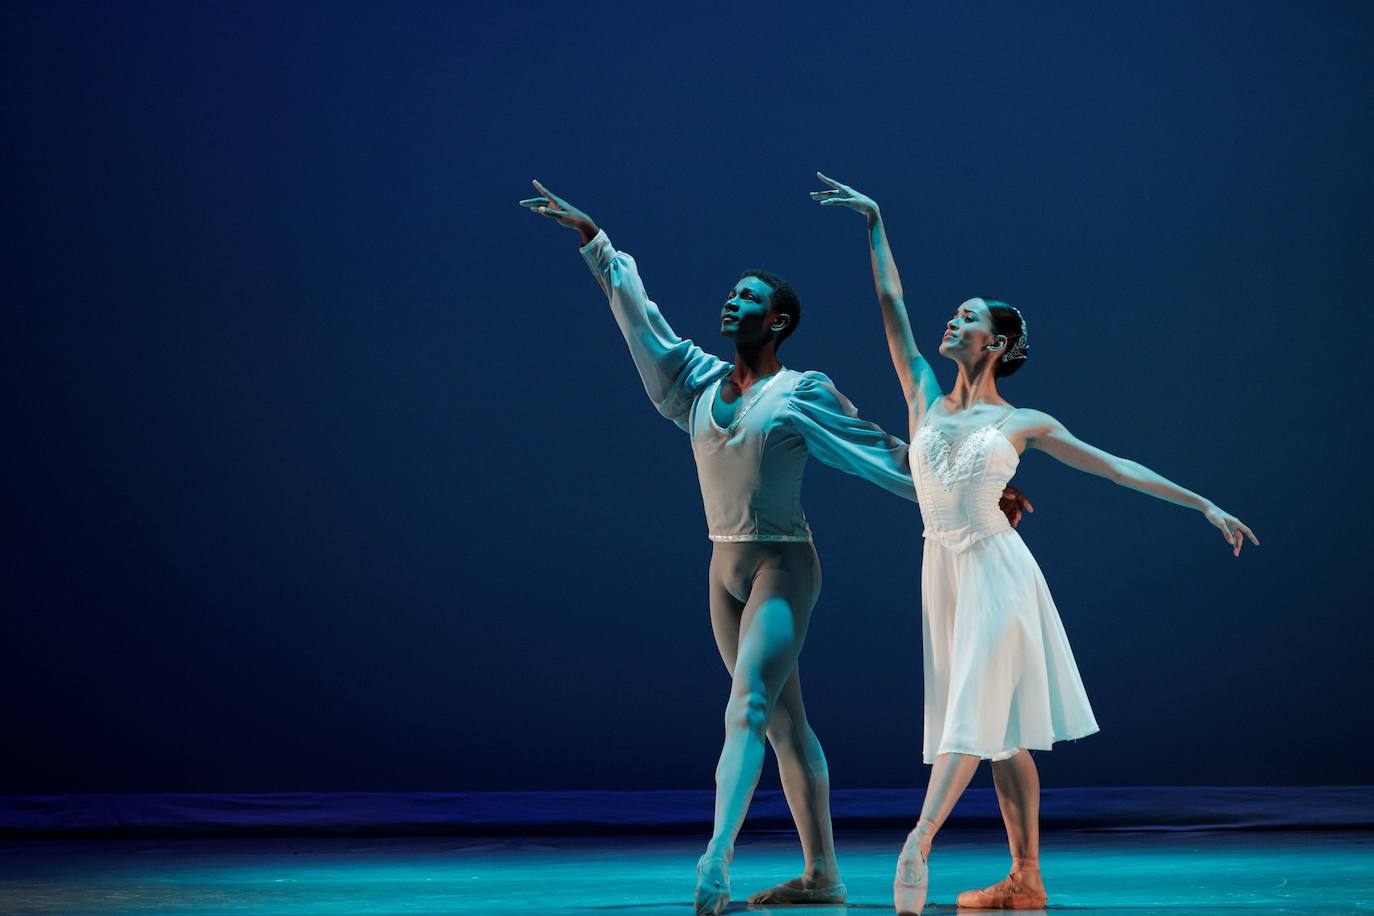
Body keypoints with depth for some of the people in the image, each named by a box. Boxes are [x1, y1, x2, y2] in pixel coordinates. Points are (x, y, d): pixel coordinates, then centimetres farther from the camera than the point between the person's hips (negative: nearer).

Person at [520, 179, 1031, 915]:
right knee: (785, 722, 9)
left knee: (748, 705, -21)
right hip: (726, 569, 6)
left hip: (782, 565, -6)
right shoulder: (700, 380, 9)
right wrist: (593, 238, 16)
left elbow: (887, 454, -3)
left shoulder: (802, 395, -6)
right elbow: (638, 313, 15)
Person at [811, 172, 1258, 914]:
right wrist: (874, 222, 11)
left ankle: (917, 846, -23)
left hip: (997, 571, -4)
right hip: (943, 573, 4)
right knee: (1001, 733, 5)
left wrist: (1204, 505, 4)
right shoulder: (926, 400, 10)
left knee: (974, 714, -14)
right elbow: (892, 307, 11)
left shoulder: (1023, 424, 2)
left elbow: (1115, 467, 6)